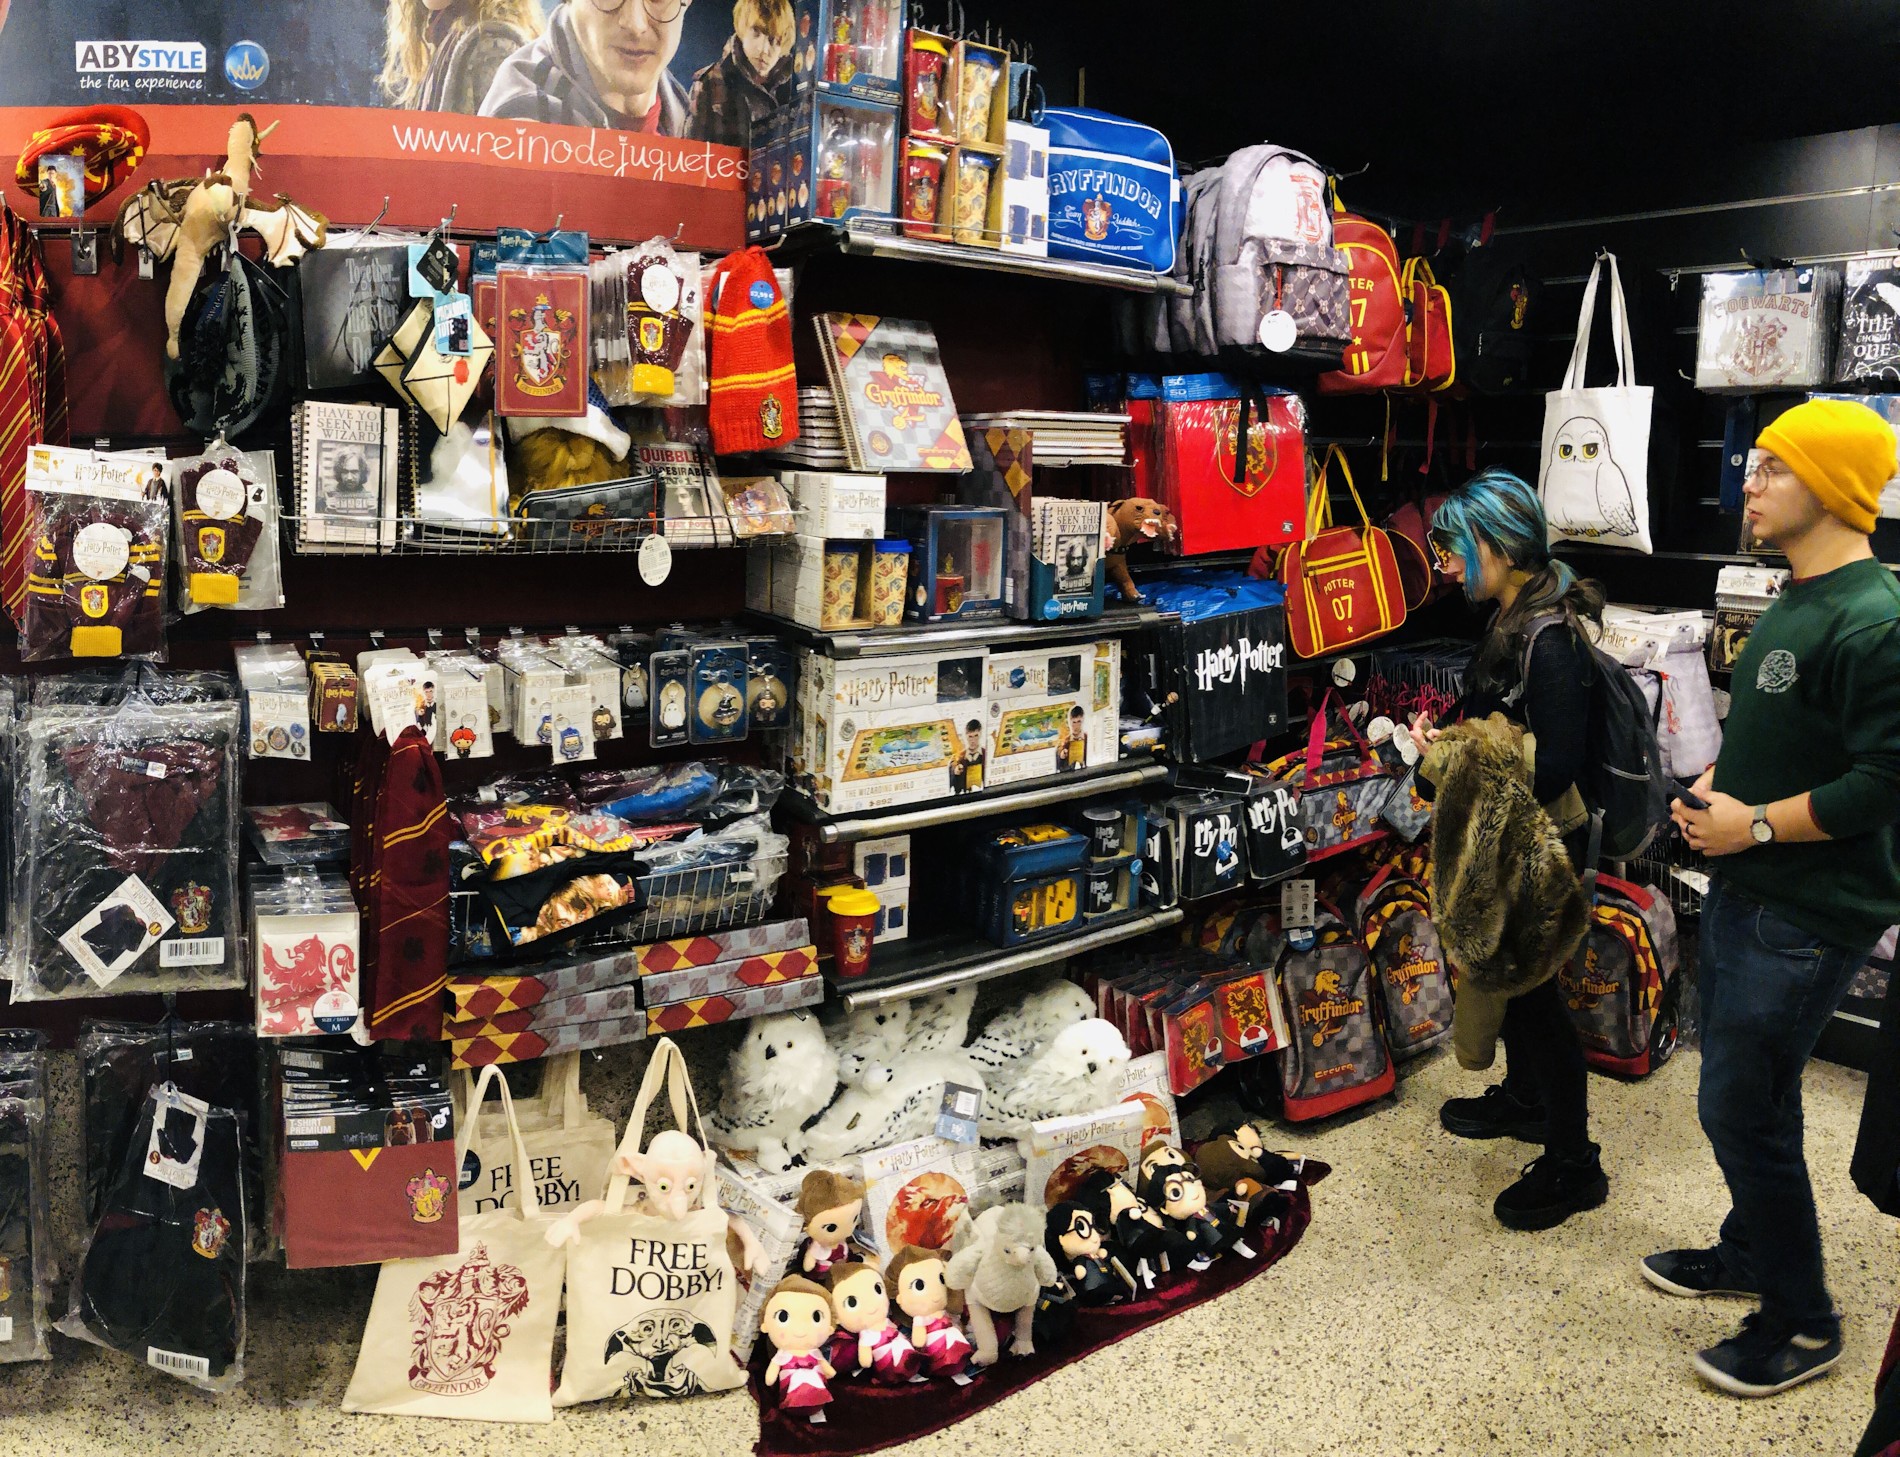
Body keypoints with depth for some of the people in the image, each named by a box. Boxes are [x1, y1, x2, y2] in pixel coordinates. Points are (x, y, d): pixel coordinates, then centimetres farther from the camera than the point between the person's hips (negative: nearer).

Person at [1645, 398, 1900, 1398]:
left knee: (1742, 1109, -2)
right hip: (1743, 890, 10)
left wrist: (1755, 825, -18)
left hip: (1809, 915, -9)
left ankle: (1803, 1323, 18)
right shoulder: (1791, 604, 11)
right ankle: (1751, 1252, 40)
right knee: (1733, 1086, 20)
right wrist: (1713, 785, 7)